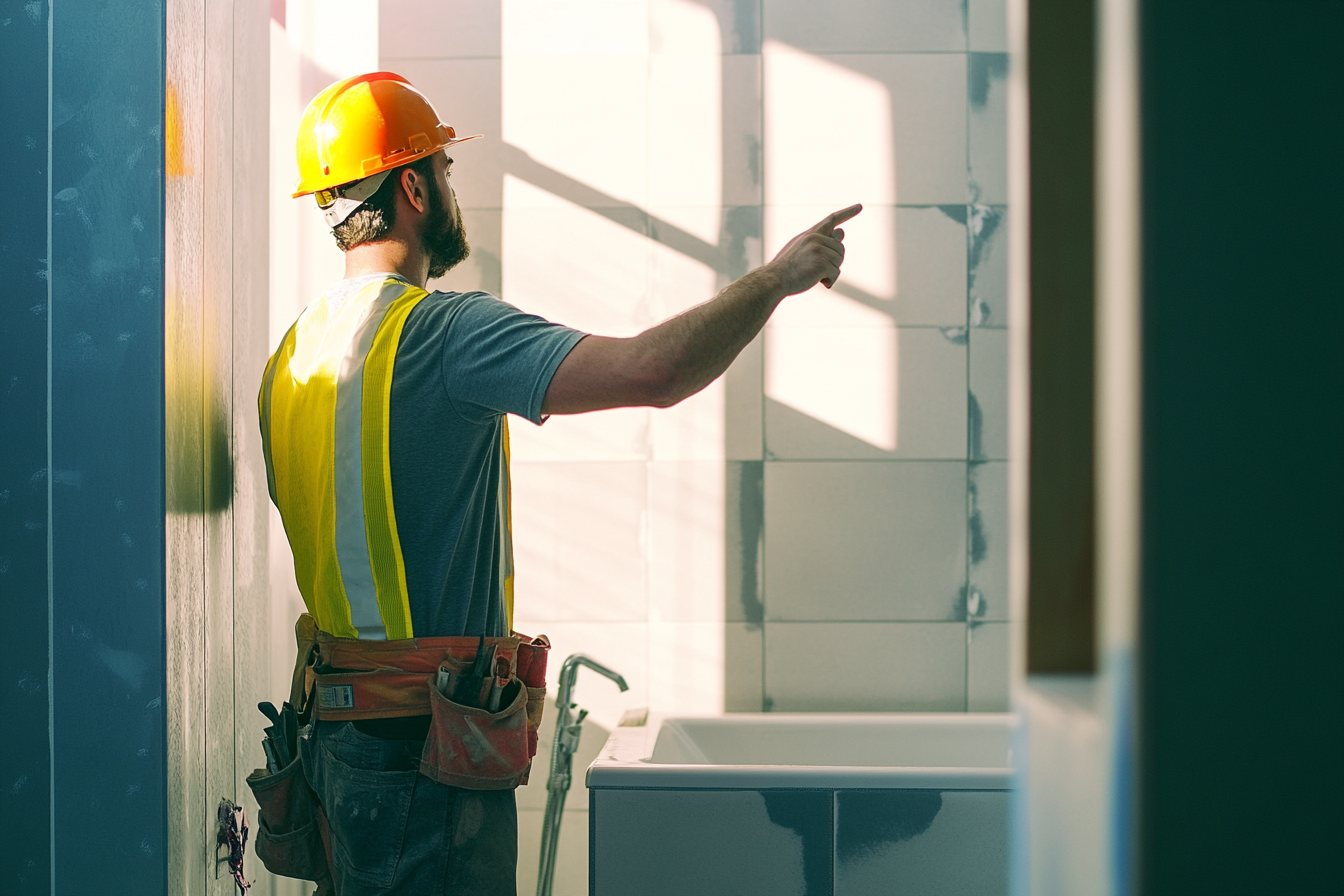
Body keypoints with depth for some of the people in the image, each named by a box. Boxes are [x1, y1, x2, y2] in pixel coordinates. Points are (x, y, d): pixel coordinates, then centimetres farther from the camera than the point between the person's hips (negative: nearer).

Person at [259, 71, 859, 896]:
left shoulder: (292, 354, 10)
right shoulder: (445, 332, -17)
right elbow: (653, 371, -26)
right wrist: (779, 277, -10)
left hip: (338, 732, 9)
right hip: (429, 748, -8)